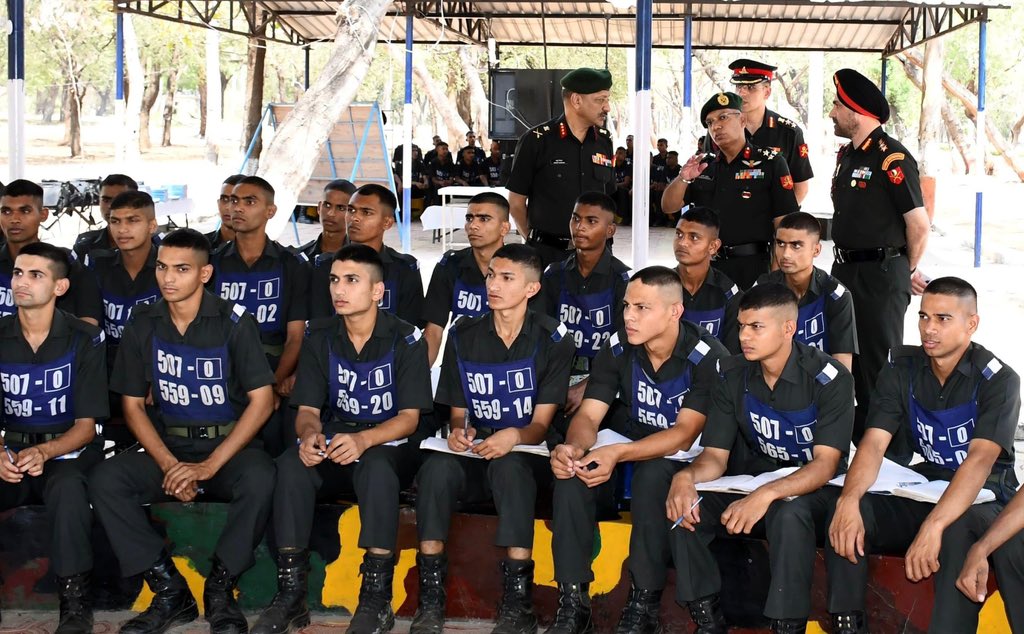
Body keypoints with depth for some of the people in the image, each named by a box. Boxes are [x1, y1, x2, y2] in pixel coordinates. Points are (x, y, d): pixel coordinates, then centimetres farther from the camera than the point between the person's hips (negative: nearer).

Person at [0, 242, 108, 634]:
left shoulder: (84, 340, -5)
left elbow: (87, 424, -5)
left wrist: (45, 453, -25)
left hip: (68, 449, -3)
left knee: (66, 487, -38)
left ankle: (75, 601, -25)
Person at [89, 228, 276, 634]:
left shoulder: (234, 322, -8)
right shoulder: (142, 325, 1)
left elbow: (262, 399, -11)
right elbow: (133, 405, 4)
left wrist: (209, 466, -19)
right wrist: (168, 464, -13)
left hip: (229, 445, -3)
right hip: (167, 447, 3)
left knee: (260, 479, -35)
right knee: (105, 480, -24)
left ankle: (220, 587, -14)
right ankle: (170, 590, -14)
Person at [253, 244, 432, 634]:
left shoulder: (406, 339, -6)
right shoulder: (319, 337, 4)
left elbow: (409, 416, -10)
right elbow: (307, 409, 3)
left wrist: (363, 440, -30)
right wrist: (310, 435, -23)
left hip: (386, 444, -3)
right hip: (333, 440, 3)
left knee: (377, 467, -39)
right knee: (291, 464, -30)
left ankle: (377, 596, -32)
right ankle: (290, 593, -28)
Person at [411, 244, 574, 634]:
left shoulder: (552, 340, -3)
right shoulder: (463, 336, 6)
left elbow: (541, 423, -7)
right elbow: (457, 411, 10)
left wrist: (513, 437, -30)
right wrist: (458, 431, -15)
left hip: (525, 454, -3)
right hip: (474, 453, 3)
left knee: (509, 466, -39)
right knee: (437, 468, -32)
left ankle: (517, 601, -35)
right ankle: (430, 598, -28)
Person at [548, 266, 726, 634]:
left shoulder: (707, 358, -20)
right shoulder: (617, 348, -6)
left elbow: (683, 435, -26)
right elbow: (588, 416, -9)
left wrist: (617, 455, -41)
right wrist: (574, 447, -35)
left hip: (681, 457, -4)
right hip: (631, 444, 4)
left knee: (653, 475, -37)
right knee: (571, 466, -26)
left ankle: (644, 604, -24)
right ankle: (573, 600, -22)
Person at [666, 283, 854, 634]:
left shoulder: (829, 378, -16)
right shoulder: (733, 376, -3)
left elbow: (826, 464, -23)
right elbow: (715, 456, -3)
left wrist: (766, 495, -40)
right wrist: (686, 476, -28)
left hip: (811, 489, -4)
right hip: (750, 482, 5)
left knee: (789, 514, -39)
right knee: (683, 503, -22)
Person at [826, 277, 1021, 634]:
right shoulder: (901, 371, 1)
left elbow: (981, 459, -26)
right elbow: (874, 443, -10)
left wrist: (934, 525, -41)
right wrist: (849, 499, -32)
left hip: (982, 500, -4)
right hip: (921, 490, 4)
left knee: (958, 531, -39)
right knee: (847, 514, -24)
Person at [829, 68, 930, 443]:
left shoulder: (892, 158, -16)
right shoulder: (847, 155, 12)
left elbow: (919, 224, -17)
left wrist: (908, 271, -2)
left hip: (881, 274, -9)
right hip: (846, 269, 9)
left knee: (879, 361, -2)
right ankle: (857, 433, 29)